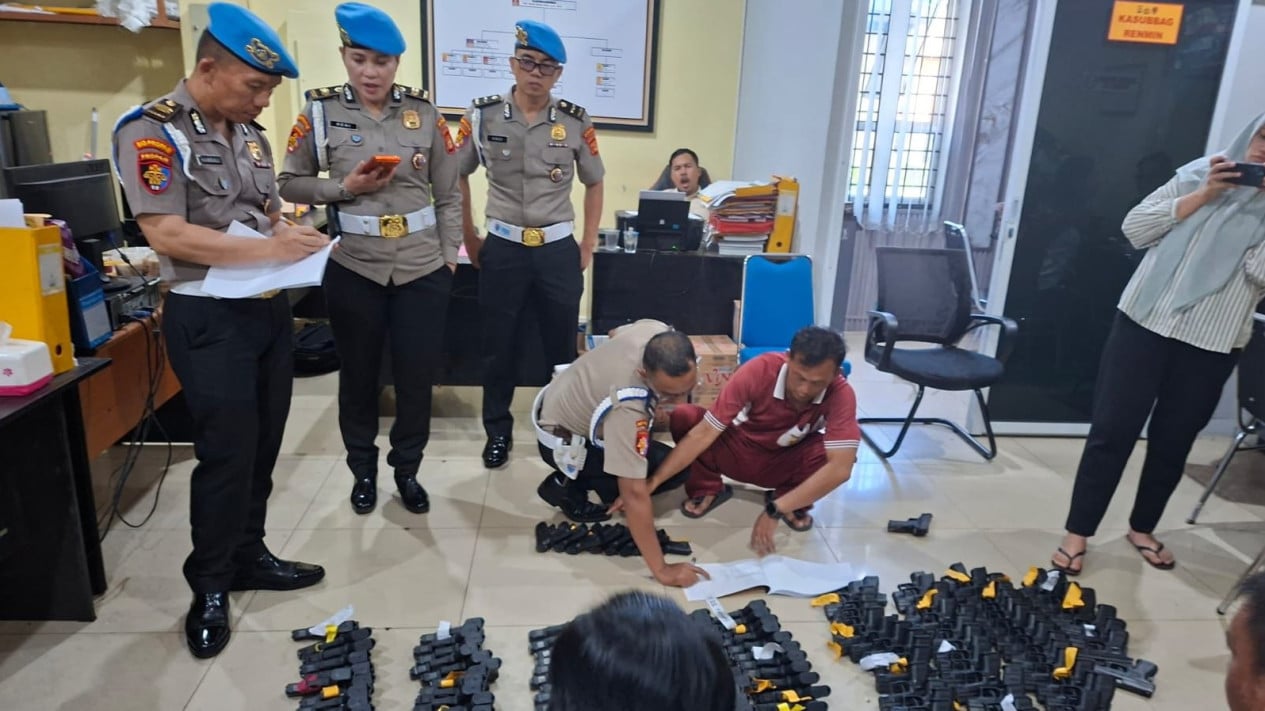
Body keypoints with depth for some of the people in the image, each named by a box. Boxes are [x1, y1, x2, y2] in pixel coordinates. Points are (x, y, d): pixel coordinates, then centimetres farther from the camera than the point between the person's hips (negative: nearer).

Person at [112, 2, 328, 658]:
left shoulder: (251, 134, 12)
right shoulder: (151, 131, -11)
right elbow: (166, 235, -20)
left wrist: (296, 236, -2)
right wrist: (269, 249, -23)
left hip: (269, 308, 7)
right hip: (209, 317, -7)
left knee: (263, 446, 12)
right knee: (227, 453, -2)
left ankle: (247, 556, 29)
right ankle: (209, 586, 16)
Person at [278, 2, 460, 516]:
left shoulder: (424, 114, 1)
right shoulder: (321, 112, -2)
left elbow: (448, 195, 5)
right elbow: (290, 184, 5)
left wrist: (450, 255, 2)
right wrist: (344, 187, -11)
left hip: (423, 270, 1)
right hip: (354, 270, 0)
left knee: (417, 376, 7)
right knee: (359, 375, 13)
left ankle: (407, 470, 29)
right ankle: (362, 471, 34)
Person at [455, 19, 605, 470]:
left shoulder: (576, 122, -2)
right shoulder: (482, 116, -3)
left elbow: (594, 183, 11)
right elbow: (457, 178, 8)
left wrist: (588, 245, 6)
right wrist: (469, 240, 5)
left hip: (558, 250, 1)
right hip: (502, 249, 0)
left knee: (562, 347, 10)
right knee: (499, 347, 10)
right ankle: (498, 431, 28)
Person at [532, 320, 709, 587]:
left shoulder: (659, 333, -21)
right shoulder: (627, 408, -43)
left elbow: (615, 333, 6)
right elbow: (634, 494, -39)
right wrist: (661, 570, -35)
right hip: (562, 441, -8)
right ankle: (571, 487, -4)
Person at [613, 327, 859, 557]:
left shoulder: (841, 394, -29)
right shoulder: (758, 371, -30)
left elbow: (840, 468, -39)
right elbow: (704, 433, -30)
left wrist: (775, 510, -44)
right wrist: (651, 483, -34)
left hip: (786, 463, 1)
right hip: (740, 452, 0)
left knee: (837, 455, -32)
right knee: (684, 417, -28)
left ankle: (785, 499, -1)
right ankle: (708, 488, -1)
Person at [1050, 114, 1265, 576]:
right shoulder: (1197, 173, 7)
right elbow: (1135, 229, -1)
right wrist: (1202, 196, -8)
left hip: (1211, 345, 1)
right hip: (1144, 323, 0)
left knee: (1173, 441, 12)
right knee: (1112, 431, 0)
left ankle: (1142, 528, 33)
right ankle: (1077, 534, 11)